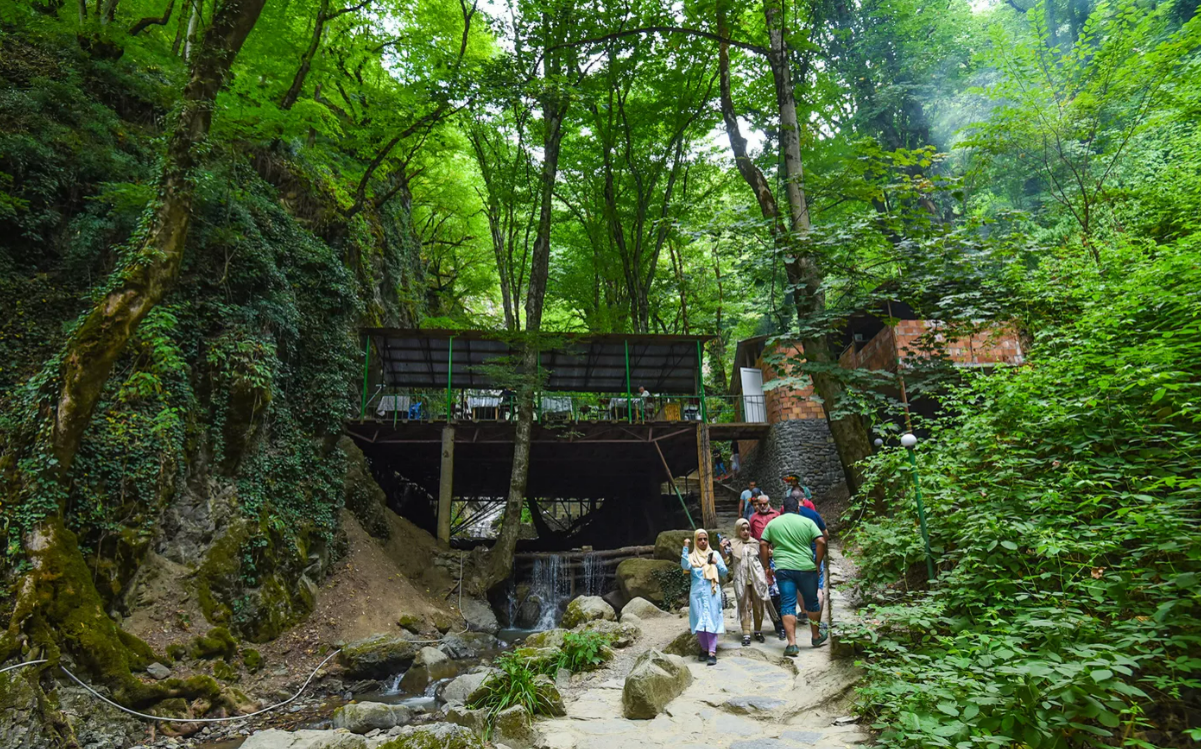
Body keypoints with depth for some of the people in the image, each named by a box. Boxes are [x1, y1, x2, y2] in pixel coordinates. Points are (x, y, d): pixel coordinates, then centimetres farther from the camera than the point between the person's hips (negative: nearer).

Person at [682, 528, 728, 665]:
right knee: (699, 622, 3)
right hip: (697, 593, 1)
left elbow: (724, 572, 8)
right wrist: (685, 547, -15)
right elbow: (685, 566, -15)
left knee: (711, 621, -7)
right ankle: (704, 649, 18)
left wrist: (716, 563, -9)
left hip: (712, 592, -1)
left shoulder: (715, 554, 9)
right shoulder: (691, 556, 7)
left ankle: (712, 652, -8)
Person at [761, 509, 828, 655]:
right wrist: (817, 564, 4)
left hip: (783, 568, 0)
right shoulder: (807, 522, 3)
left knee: (787, 605, 1)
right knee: (812, 603, 18)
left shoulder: (772, 523, 8)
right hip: (806, 567, 0)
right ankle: (816, 637, 34)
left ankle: (792, 644, -5)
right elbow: (821, 542, -5)